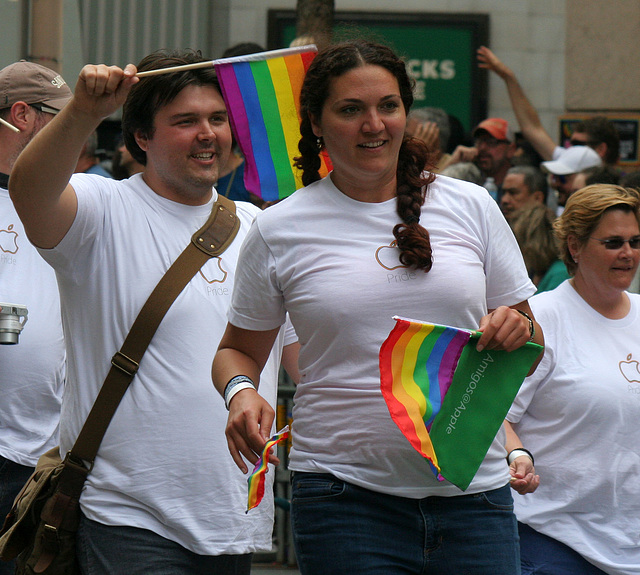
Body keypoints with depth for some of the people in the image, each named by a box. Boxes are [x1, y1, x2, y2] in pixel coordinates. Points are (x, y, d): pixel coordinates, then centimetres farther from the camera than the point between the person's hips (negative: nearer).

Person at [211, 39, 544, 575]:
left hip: (473, 492, 2)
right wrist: (241, 392, -8)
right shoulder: (279, 230, 4)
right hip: (346, 494, -2)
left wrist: (516, 331, -9)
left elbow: (532, 343, 14)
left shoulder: (470, 206, 8)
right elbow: (239, 350, 14)